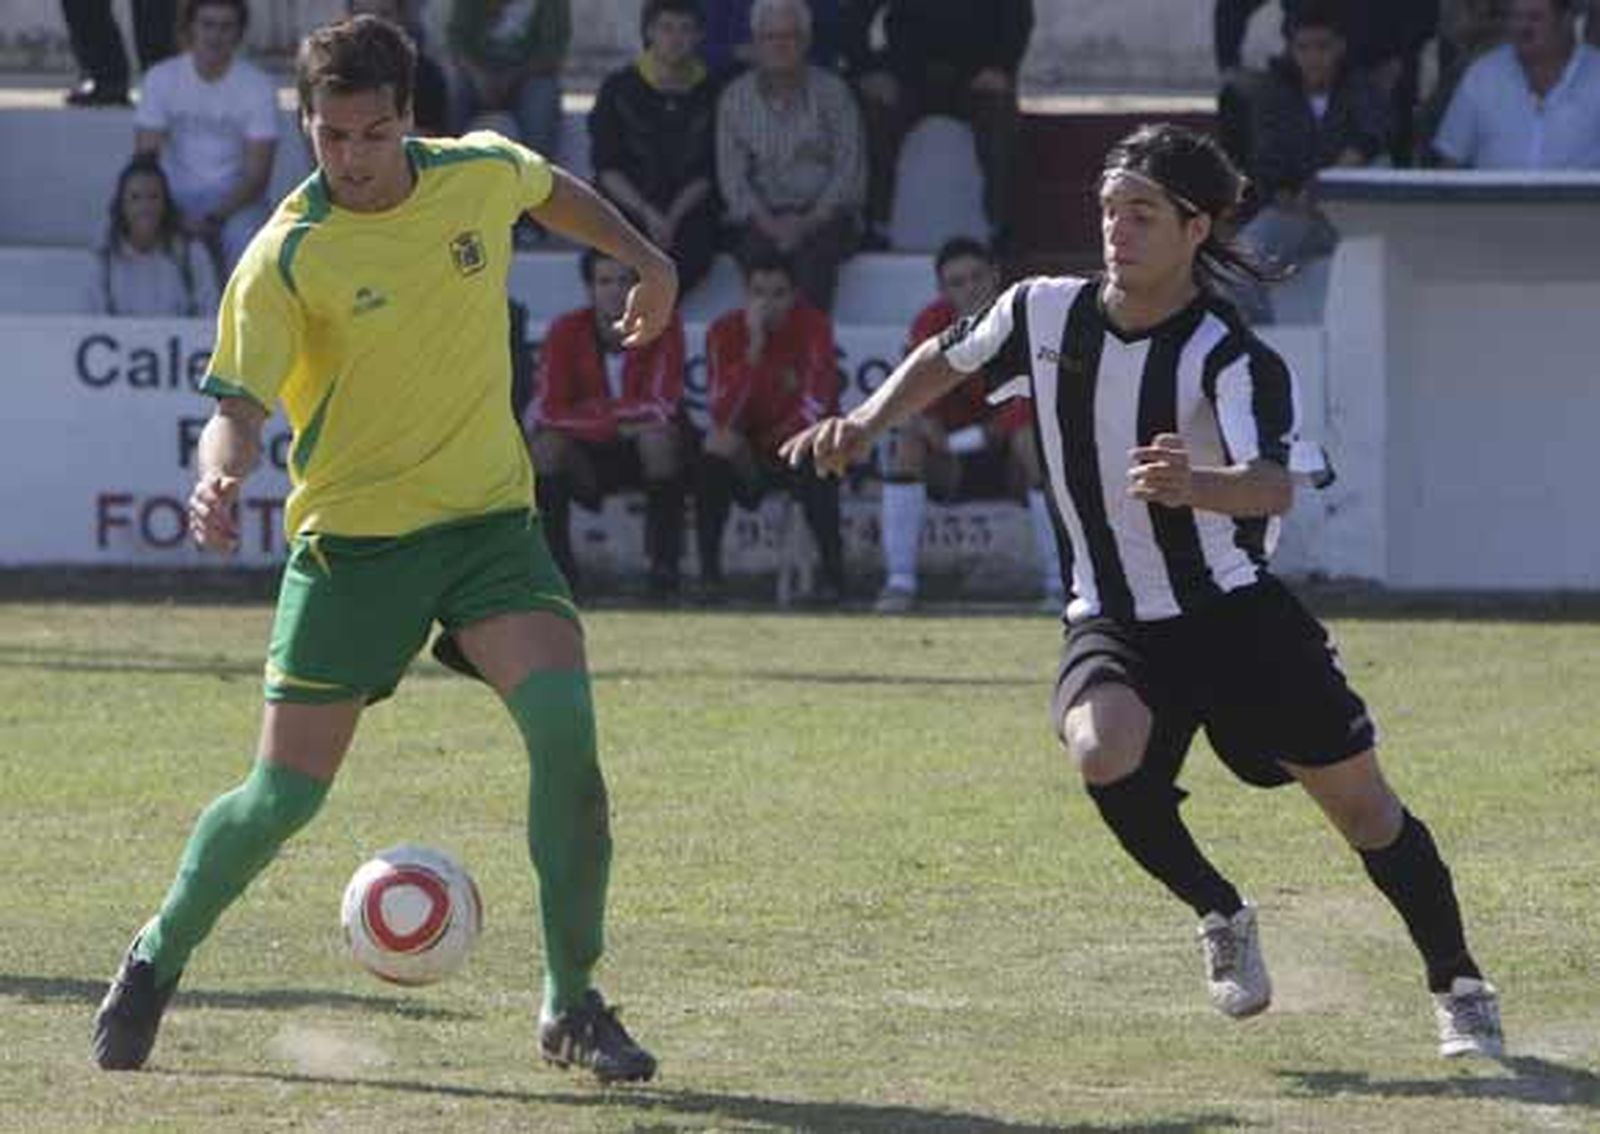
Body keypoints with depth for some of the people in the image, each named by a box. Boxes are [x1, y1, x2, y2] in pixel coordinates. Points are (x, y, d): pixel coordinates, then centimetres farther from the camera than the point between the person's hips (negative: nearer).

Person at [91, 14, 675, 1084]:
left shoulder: (483, 172, -2)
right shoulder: (286, 259, -14)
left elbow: (553, 188, 23)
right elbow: (239, 406, -17)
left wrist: (644, 255, 25)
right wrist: (220, 476, -37)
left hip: (489, 516, 2)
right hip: (352, 536, -2)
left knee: (564, 722, -21)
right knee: (286, 793, -3)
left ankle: (573, 1005, -9)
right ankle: (159, 958, 25)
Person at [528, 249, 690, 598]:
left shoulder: (663, 327, -12)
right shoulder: (567, 331, -8)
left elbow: (662, 407, -23)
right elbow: (546, 411, -17)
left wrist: (597, 409, -22)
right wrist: (616, 422, -25)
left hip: (645, 454, -2)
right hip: (588, 457, 2)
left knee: (659, 435, -34)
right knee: (545, 442, -27)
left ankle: (664, 563, -27)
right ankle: (558, 562, -18)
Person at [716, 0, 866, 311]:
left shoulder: (833, 92, 7)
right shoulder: (735, 98, 11)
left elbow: (850, 169, 1)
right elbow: (731, 176, 5)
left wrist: (811, 221, -14)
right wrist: (768, 223, -12)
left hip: (823, 214, -1)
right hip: (764, 214, 1)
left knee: (812, 253, -35)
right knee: (758, 250, -33)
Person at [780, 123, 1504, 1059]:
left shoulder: (1232, 358, -19)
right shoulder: (1047, 313, -4)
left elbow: (1274, 488, -37)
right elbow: (945, 360, 17)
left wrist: (1191, 486, -57)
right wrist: (866, 423, 2)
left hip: (1238, 612, -3)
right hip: (1115, 624, 3)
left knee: (1361, 802, 1)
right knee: (1103, 750, -30)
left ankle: (1459, 986, 24)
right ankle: (1221, 917, -3)